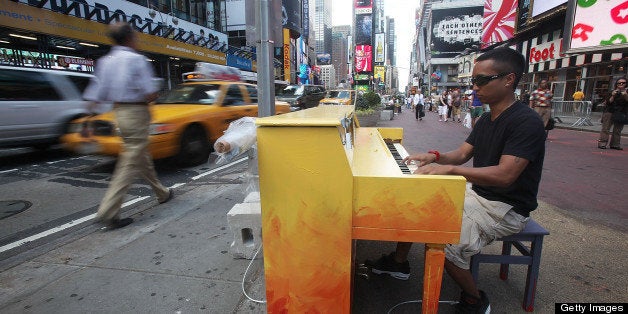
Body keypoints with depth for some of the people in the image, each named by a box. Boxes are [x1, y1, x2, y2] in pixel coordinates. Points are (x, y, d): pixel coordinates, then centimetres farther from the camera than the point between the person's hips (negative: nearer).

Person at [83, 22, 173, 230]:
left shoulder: (104, 62, 10)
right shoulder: (136, 59, -9)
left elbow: (94, 97, 6)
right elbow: (151, 93, -17)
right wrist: (144, 101, 4)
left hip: (119, 112, 8)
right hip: (137, 112, -8)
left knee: (143, 157, 18)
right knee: (130, 164, -5)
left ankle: (162, 193, 33)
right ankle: (108, 212, -5)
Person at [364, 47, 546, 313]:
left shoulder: (526, 121, -20)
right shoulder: (486, 120, 9)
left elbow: (504, 175, -30)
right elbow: (461, 154, 8)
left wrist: (448, 169, -34)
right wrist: (435, 157, -12)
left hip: (506, 208, -9)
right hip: (477, 193, 9)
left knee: (445, 244, -27)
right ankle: (398, 263, 21)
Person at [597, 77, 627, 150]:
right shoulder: (612, 92, 3)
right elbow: (608, 102, -3)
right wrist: (613, 96, -17)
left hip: (621, 114, 3)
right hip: (610, 112, -3)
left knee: (617, 130, 5)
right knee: (605, 129, -5)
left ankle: (615, 144, 11)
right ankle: (602, 144, -6)